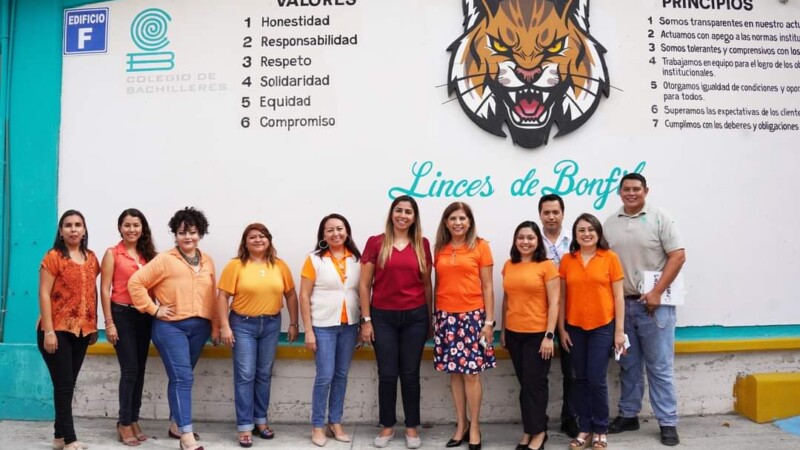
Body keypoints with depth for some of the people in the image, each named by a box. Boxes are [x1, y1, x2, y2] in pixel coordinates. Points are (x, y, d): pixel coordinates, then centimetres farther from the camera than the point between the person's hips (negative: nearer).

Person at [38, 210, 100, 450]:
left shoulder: (91, 258, 10)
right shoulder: (53, 257, -7)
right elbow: (44, 294, -10)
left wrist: (94, 326, 12)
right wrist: (48, 331, -16)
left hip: (82, 330, 6)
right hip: (58, 330, -6)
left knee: (69, 384, 12)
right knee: (64, 384, -3)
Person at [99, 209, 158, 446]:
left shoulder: (148, 254, 10)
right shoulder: (112, 254, -2)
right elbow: (105, 290, -6)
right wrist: (109, 323, -11)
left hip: (144, 316, 5)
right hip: (122, 315, -4)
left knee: (140, 370, 9)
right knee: (129, 369, -5)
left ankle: (134, 420, 21)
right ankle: (124, 423, 9)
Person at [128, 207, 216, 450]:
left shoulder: (207, 261, 10)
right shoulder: (165, 259, -6)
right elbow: (135, 282, -8)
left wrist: (215, 324, 11)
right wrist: (153, 309, -10)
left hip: (200, 327, 5)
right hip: (170, 327, -5)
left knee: (182, 377, 17)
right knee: (183, 378, -11)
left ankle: (176, 424, 31)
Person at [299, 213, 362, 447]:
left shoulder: (357, 259, 4)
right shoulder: (314, 259, -4)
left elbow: (363, 292, 8)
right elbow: (304, 296, -5)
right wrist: (308, 330, -10)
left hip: (349, 325, 3)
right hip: (323, 326, -3)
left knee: (341, 375, 11)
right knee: (325, 376, -2)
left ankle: (335, 422, 24)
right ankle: (317, 426, 14)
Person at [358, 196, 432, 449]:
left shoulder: (422, 245, 4)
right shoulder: (376, 243, -2)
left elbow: (427, 284, 10)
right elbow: (364, 284, -1)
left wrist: (429, 318, 10)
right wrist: (366, 320, -4)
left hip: (415, 317, 1)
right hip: (383, 317, -1)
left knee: (410, 373, 8)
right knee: (387, 374, 6)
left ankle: (412, 427, 23)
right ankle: (387, 426, 23)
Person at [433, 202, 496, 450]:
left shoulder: (480, 246, -1)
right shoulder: (440, 249, 9)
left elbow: (487, 287, -2)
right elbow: (438, 285, 12)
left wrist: (489, 321, -5)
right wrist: (434, 317, 10)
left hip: (472, 315, -3)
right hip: (446, 316, 3)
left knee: (471, 372, 1)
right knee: (454, 372, 9)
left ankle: (474, 427, 15)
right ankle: (461, 425, 22)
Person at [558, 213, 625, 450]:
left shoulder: (610, 258, -3)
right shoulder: (567, 260, 2)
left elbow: (618, 296, -1)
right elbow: (562, 297, 4)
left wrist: (620, 330, -4)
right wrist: (561, 328, 2)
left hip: (603, 327, -2)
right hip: (575, 328, 2)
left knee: (597, 379, 0)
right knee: (581, 379, 10)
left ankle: (601, 430, 18)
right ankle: (584, 428, 22)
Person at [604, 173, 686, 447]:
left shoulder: (660, 218, -3)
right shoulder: (610, 224, 9)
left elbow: (678, 256, -9)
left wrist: (656, 293, -14)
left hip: (654, 304, -4)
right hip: (622, 304, 4)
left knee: (659, 366, 2)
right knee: (628, 365, 13)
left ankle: (668, 422, 13)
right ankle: (628, 415, 25)